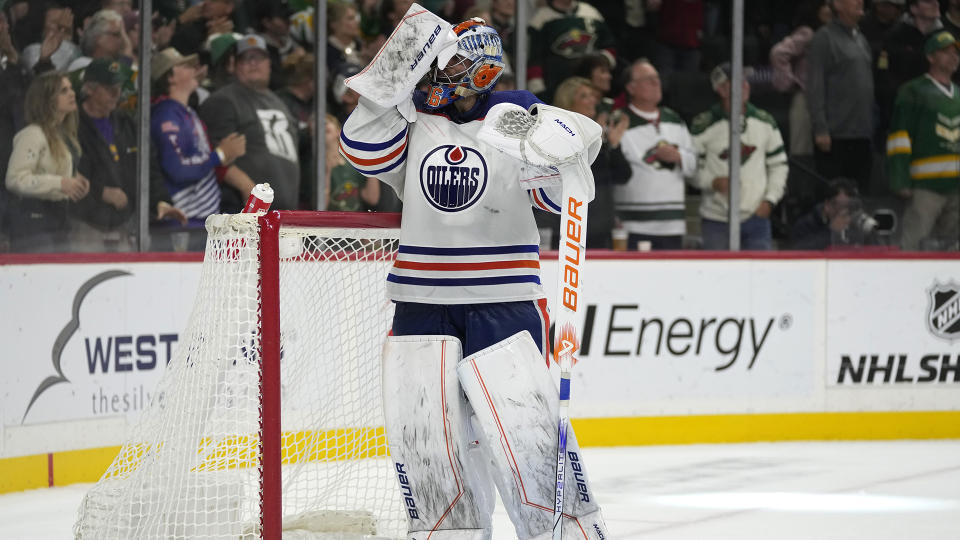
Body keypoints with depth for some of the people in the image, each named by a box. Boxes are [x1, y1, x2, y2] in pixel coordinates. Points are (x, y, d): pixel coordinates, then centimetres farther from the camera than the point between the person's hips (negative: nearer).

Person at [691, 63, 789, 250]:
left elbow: (779, 164, 12)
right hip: (717, 220, -3)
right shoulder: (704, 125, -7)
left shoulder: (765, 122, 5)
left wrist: (770, 200, 1)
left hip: (756, 216, 3)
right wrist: (713, 182, -19)